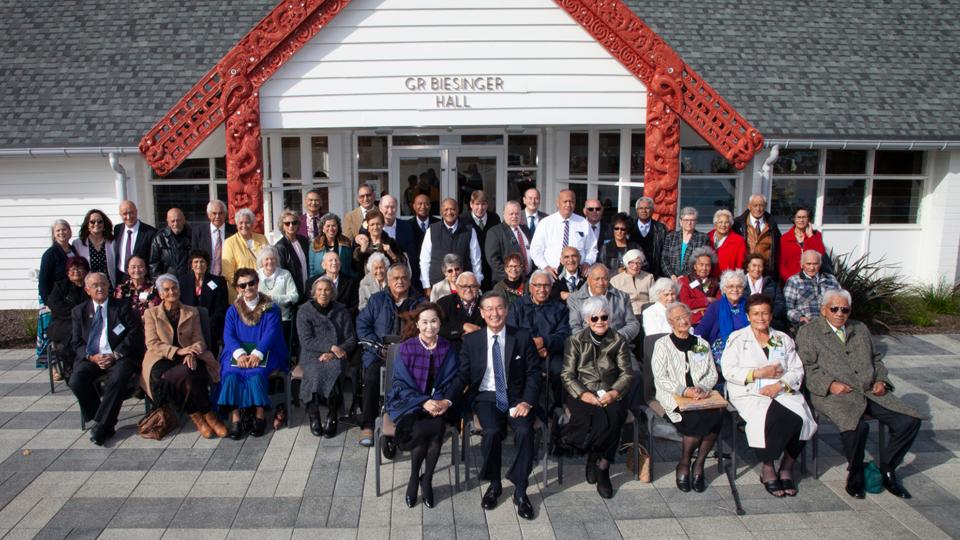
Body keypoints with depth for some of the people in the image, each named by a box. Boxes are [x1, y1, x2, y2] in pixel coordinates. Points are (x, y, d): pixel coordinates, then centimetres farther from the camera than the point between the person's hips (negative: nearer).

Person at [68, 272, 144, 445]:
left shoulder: (123, 307, 8)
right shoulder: (79, 311, 17)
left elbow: (135, 333, -1)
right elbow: (76, 342, 11)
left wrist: (115, 355, -13)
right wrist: (91, 357, -10)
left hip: (118, 357, -3)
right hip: (91, 358, 3)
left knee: (118, 378, -34)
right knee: (76, 381, -26)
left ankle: (101, 425, -19)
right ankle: (106, 424, -10)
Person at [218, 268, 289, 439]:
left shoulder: (271, 309, 7)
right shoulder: (233, 310, 13)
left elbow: (271, 333, -6)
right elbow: (228, 335, 0)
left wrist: (257, 353, -24)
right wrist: (240, 354, -20)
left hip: (263, 353, -2)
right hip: (238, 353, 2)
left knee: (255, 374, -32)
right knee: (231, 374, -28)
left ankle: (259, 415, -22)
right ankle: (235, 418, -28)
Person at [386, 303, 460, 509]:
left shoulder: (447, 349, 2)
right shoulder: (407, 347, -5)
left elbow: (451, 381, 3)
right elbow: (401, 383, -6)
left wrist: (445, 401, -18)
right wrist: (423, 402, -20)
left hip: (436, 401, 2)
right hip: (408, 401, -2)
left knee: (437, 427, -29)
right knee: (420, 430, -31)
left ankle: (426, 480, -8)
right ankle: (414, 478, -5)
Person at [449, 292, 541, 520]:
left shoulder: (522, 338, 2)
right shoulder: (471, 341, 4)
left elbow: (533, 373, 1)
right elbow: (463, 377, 3)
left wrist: (527, 402, -14)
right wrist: (448, 400, -14)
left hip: (515, 397, 0)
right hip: (486, 397, 0)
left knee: (525, 431, -28)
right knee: (492, 431, -29)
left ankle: (520, 490, -8)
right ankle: (494, 484, -2)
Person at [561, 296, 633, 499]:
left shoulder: (619, 342, 11)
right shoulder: (575, 341, 7)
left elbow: (627, 373, 5)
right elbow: (567, 375, 1)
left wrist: (614, 393, -13)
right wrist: (583, 394, -16)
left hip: (610, 395, 2)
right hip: (582, 394, -1)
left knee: (614, 418, -31)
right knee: (598, 419, -32)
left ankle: (601, 465, -11)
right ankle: (599, 461, -6)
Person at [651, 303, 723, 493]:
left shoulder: (701, 344, 20)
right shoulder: (662, 344, 7)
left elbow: (713, 374, 14)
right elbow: (660, 378, -3)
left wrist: (702, 388, -8)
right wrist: (684, 391, -16)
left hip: (701, 396, 4)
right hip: (672, 397, -4)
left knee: (716, 415, -28)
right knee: (696, 419, -31)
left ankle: (698, 465, -11)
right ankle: (684, 465, -8)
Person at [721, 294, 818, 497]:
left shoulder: (783, 339, 19)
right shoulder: (737, 338, 9)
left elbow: (797, 371, 9)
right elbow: (728, 370, -3)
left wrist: (780, 385, -10)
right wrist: (758, 373, -10)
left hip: (782, 392, 3)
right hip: (749, 394, -3)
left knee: (800, 418, -27)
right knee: (769, 418, -33)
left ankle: (787, 467, -8)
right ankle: (767, 468, -13)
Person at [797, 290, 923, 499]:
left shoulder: (860, 329, 24)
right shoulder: (808, 332, 5)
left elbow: (877, 359, 26)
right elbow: (808, 369, -3)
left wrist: (881, 380, 6)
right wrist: (830, 384, -18)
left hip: (871, 392, 6)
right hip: (834, 395, -6)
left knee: (910, 420, -13)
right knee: (857, 427, -33)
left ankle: (886, 469, 7)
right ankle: (855, 474, -4)